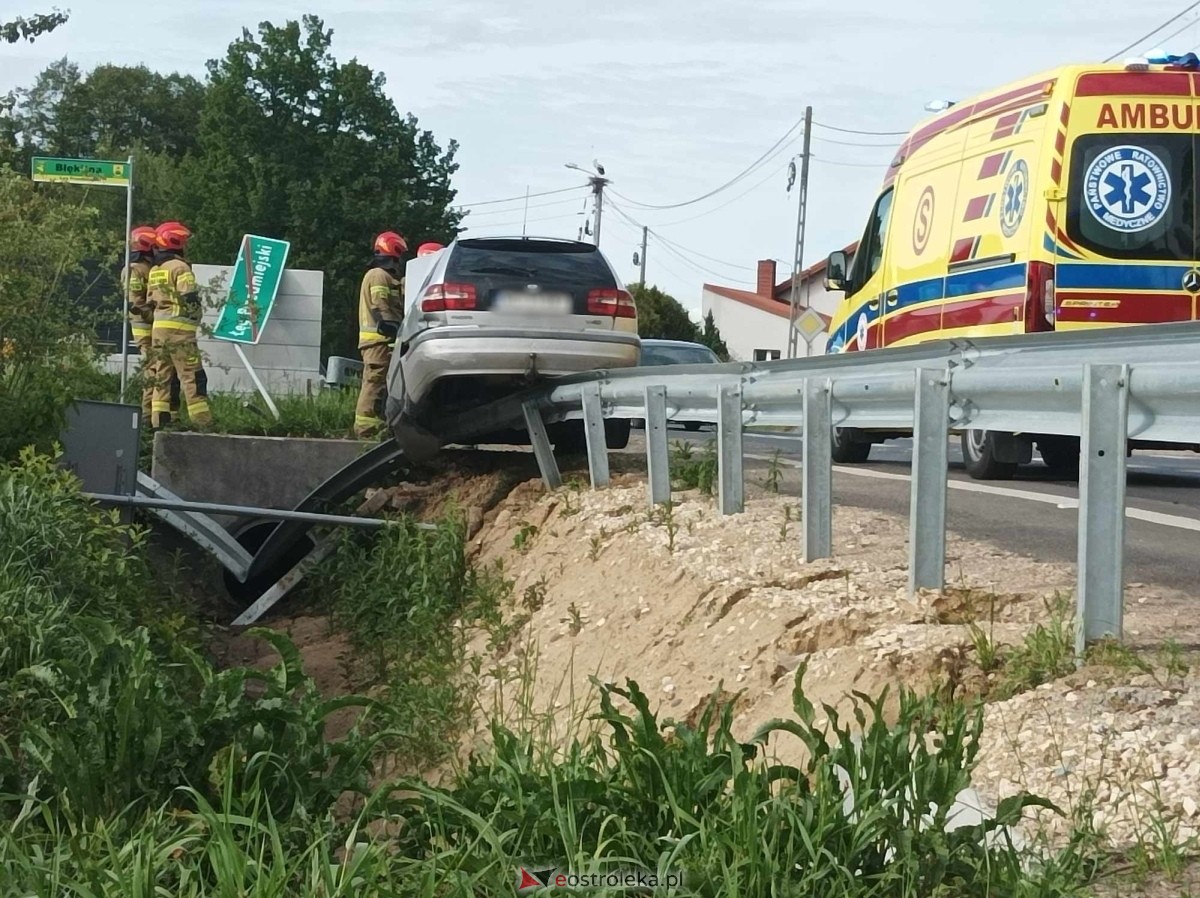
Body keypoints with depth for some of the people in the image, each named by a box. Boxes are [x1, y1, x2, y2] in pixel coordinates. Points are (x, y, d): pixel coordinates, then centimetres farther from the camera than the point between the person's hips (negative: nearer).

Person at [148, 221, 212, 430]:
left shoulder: (154, 271, 15)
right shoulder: (180, 268, -10)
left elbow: (151, 300, 18)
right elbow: (190, 299, -16)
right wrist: (195, 318, -1)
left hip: (158, 327, 8)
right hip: (179, 328, -8)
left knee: (162, 375, 10)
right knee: (192, 375, -6)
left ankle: (158, 421, 9)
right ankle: (202, 421, -8)